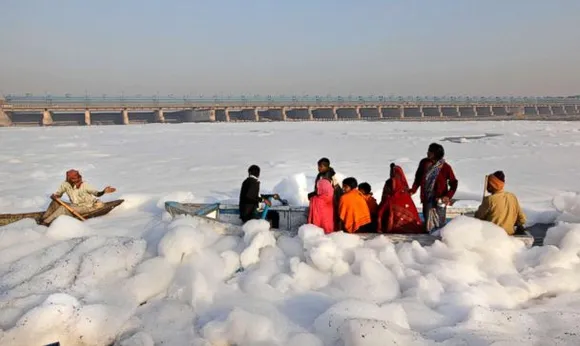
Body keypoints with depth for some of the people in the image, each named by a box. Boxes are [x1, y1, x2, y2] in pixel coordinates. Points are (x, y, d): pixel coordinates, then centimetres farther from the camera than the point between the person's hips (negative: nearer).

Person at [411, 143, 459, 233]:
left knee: (439, 224, 0)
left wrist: (448, 196, -16)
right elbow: (418, 178, 12)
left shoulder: (445, 167, -11)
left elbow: (454, 183, -4)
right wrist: (413, 190, 1)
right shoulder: (424, 163, -1)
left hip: (439, 199, -3)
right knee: (428, 223, 9)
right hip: (427, 198, 3)